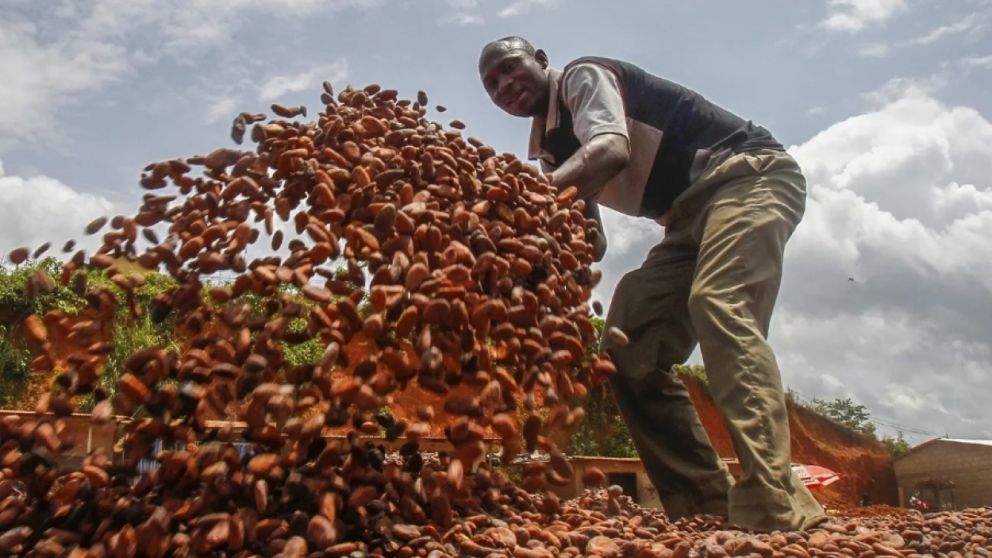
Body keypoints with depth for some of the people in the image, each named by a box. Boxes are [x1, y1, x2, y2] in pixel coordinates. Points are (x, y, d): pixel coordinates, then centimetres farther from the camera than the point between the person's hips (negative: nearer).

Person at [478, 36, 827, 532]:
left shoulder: (583, 76, -6)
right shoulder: (551, 147, 15)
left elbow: (613, 151, -27)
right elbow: (590, 243, 6)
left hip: (750, 175, -8)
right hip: (692, 216, 8)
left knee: (716, 303, -33)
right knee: (631, 350, -4)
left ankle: (774, 507, -37)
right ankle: (704, 505, -2)